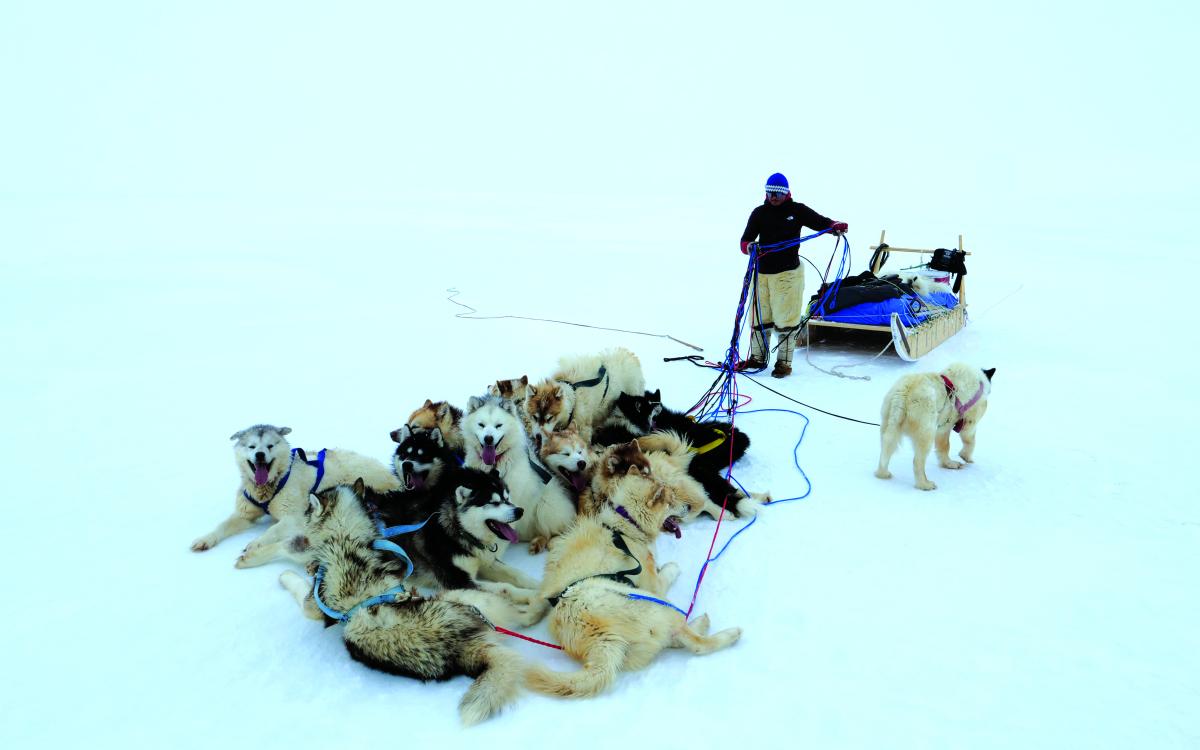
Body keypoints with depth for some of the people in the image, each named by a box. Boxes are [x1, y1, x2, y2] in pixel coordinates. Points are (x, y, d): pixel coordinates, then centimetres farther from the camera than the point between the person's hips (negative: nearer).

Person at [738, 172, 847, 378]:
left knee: (785, 318, 0)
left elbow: (821, 222, 3)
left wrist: (836, 226, -19)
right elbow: (746, 239, 2)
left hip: (788, 273, -3)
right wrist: (748, 247, -21)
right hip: (762, 273, 3)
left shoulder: (797, 210, 4)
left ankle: (784, 362, 11)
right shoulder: (759, 213, 9)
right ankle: (757, 358, 26)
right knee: (759, 317, 11)